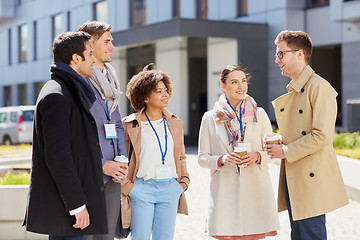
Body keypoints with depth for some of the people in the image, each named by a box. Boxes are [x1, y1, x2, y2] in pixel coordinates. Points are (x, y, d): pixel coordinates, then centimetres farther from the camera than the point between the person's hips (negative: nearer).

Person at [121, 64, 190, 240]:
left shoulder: (174, 123, 13)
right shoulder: (130, 124, -1)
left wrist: (184, 181, 11)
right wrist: (126, 186, -6)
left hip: (170, 189, 4)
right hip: (142, 188, -4)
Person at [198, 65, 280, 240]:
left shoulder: (258, 114, 8)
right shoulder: (210, 118, 5)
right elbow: (202, 158, 6)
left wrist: (257, 156, -10)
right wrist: (222, 160, -13)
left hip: (255, 188, 1)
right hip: (225, 190, -1)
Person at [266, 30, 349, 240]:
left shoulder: (319, 87, -12)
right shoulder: (292, 92, 17)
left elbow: (323, 135, -20)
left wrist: (286, 151, -14)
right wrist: (277, 145, 5)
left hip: (312, 179, -9)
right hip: (292, 179, 9)